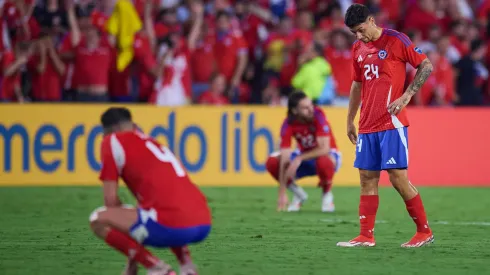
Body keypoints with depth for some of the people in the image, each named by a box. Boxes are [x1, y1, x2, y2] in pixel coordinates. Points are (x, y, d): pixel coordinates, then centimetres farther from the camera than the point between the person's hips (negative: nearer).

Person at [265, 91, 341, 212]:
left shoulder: (318, 115, -26)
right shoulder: (288, 124, -20)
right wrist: (282, 194, -29)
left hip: (327, 154, -3)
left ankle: (327, 194, -8)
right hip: (304, 158, 3)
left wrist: (300, 158, -36)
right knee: (272, 163, -19)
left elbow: (324, 149, -30)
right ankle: (298, 194, 3)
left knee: (324, 161, -40)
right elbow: (285, 159, -24)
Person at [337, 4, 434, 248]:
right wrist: (350, 120, 22)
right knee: (367, 179, 3)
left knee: (398, 177, -9)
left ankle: (424, 232, 1)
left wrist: (407, 96, -13)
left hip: (392, 123, -7)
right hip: (367, 126, 7)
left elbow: (426, 66, -5)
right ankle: (366, 236, 5)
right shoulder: (358, 49, 13)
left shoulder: (395, 40, -7)